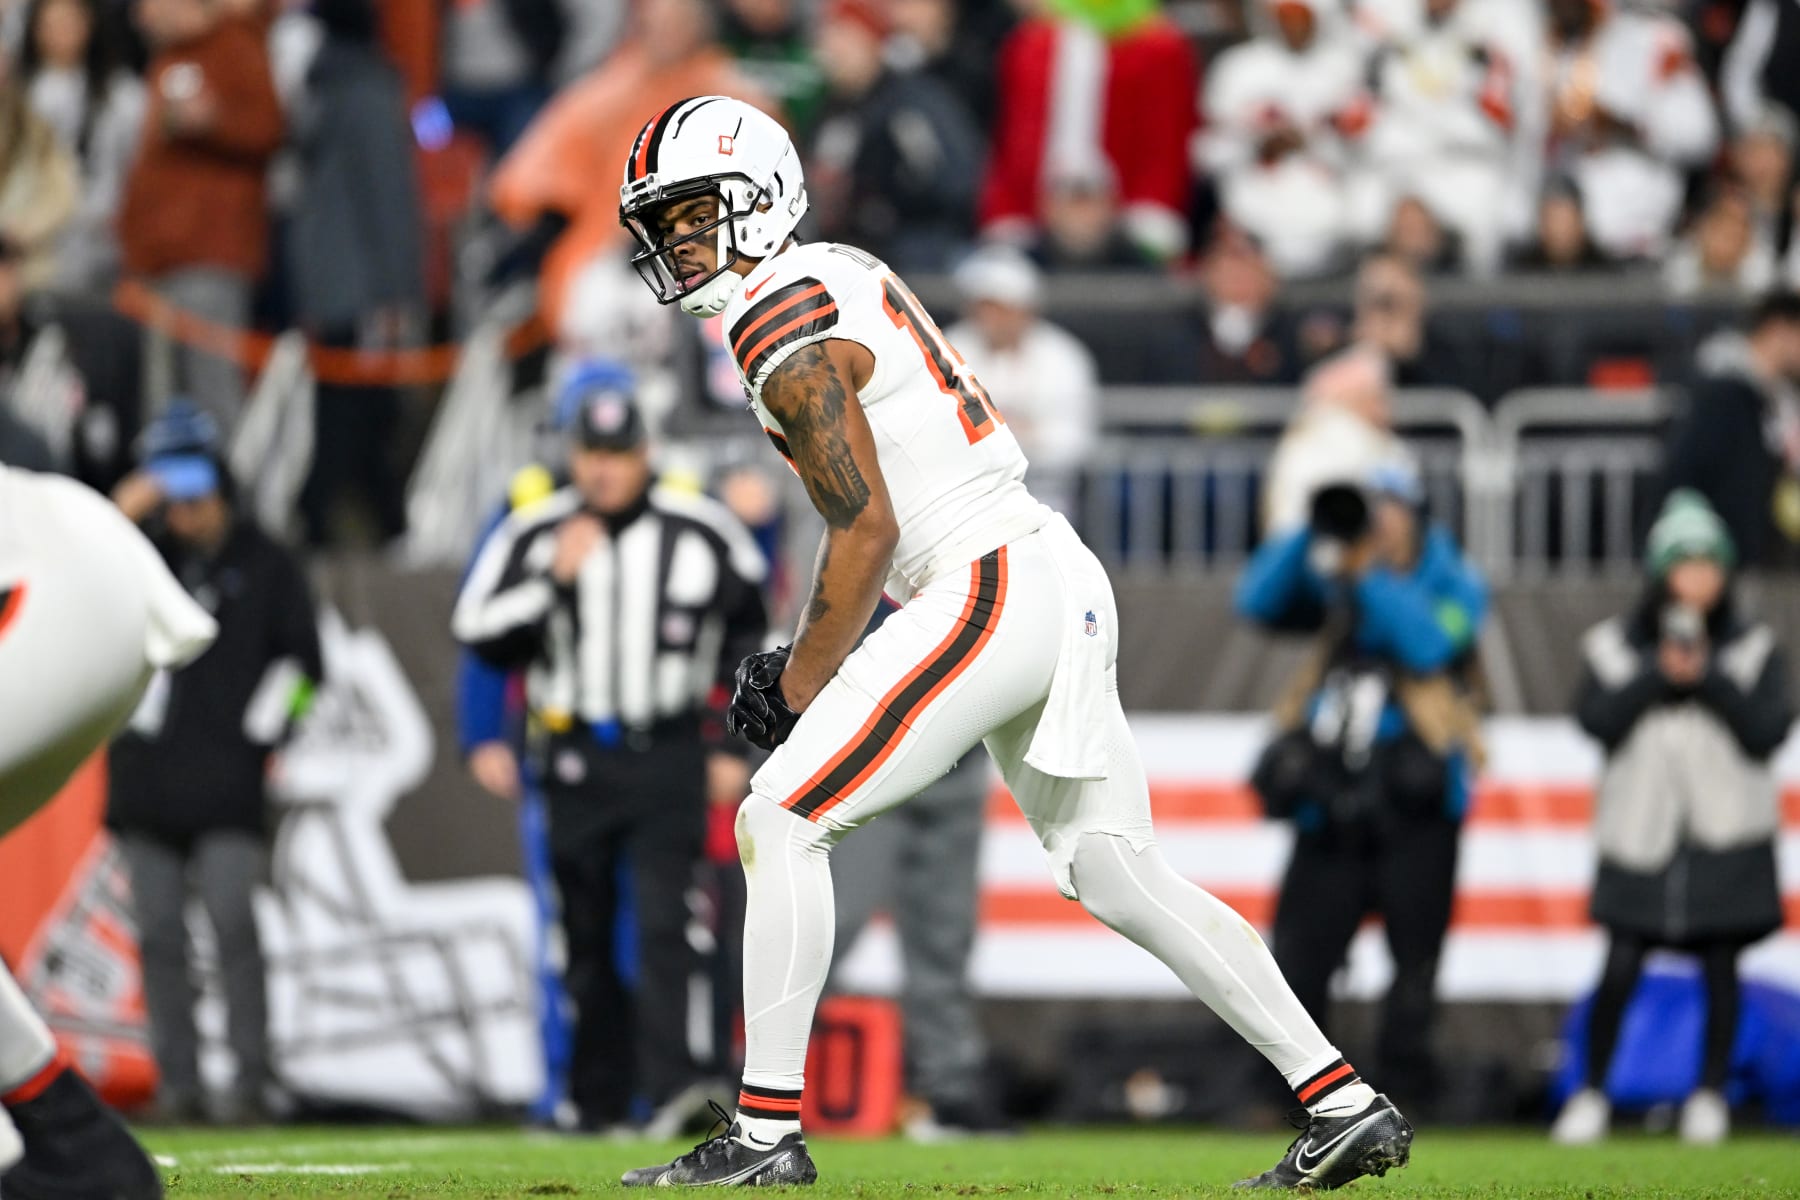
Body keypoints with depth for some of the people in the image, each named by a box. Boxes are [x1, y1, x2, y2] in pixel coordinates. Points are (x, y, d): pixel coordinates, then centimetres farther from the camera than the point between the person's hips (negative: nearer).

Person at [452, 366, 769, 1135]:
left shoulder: (701, 533, 1)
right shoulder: (532, 534, 1)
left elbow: (750, 639, 10)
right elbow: (477, 634, -4)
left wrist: (738, 748, 6)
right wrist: (553, 579, -16)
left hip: (670, 755, -2)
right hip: (576, 759, 2)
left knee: (661, 920, -15)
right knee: (587, 937, 6)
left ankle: (670, 1085, -25)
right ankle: (600, 1101, 13)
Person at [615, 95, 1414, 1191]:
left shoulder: (785, 329, -11)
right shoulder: (846, 276, 19)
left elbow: (868, 533, -15)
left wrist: (800, 685, -5)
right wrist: (817, 659, 21)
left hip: (990, 593, -10)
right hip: (1059, 579, 10)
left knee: (781, 821, -8)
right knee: (1122, 876, 13)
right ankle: (1348, 1106, 14)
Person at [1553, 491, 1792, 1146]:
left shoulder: (1753, 647, 4)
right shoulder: (1616, 644, 5)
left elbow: (1769, 729, -5)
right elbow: (1596, 719, -7)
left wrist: (1709, 677, -15)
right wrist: (1657, 675, -16)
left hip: (1726, 835, 0)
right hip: (1642, 832, 0)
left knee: (1720, 965, 2)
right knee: (1620, 965, -6)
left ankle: (1710, 1095, 14)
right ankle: (1591, 1093, 7)